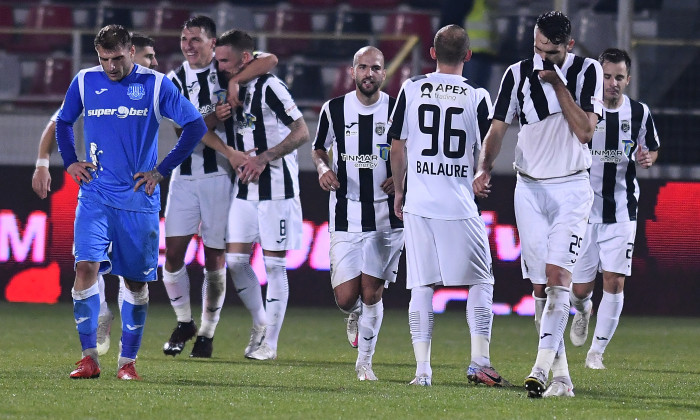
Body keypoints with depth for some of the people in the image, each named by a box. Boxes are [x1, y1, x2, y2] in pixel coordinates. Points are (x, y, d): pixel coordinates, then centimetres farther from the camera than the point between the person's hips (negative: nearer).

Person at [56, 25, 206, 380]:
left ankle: (127, 361, 14)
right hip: (95, 195, 1)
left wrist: (162, 171, -2)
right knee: (86, 267, -16)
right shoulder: (84, 82, 4)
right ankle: (89, 357, -10)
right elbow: (63, 122, 22)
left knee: (136, 280, 3)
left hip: (139, 199, -1)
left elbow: (195, 126, 0)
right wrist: (70, 162, 7)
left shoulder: (155, 84, -3)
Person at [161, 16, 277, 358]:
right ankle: (183, 322, 17)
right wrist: (229, 152, -20)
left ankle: (207, 332, 12)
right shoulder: (176, 80, 6)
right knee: (173, 253, -3)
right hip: (185, 176, 2)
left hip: (220, 176, -2)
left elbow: (270, 60, -15)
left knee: (215, 259, 0)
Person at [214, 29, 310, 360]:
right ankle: (259, 323, 21)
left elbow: (302, 133, -15)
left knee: (274, 265, -2)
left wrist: (264, 158, -20)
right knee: (235, 260, 1)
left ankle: (270, 343, 3)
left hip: (276, 187, -7)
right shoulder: (234, 90, 12)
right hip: (245, 187, 7)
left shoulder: (269, 87, -13)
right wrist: (219, 117, 1)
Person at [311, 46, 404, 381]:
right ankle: (354, 315, 33)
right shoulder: (334, 109, 2)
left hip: (386, 217, -1)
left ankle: (364, 360, 14)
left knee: (372, 293, -2)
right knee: (346, 297, -4)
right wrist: (323, 168, -5)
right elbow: (318, 148, 17)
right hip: (345, 217, 1)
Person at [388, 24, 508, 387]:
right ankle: (479, 363, 1)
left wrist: (399, 191, 19)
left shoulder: (412, 89, 2)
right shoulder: (477, 96, -3)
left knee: (422, 286, 5)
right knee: (481, 282, 10)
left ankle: (422, 368, 1)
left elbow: (397, 147, 6)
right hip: (459, 204, -2)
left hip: (418, 203, 2)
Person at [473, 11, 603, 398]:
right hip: (530, 188, 2)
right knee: (540, 286, -1)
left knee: (557, 276, -18)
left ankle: (541, 369, -26)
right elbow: (497, 129, 3)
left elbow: (584, 131, -12)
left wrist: (557, 83, -15)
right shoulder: (518, 74, 0)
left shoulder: (587, 72, -3)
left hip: (571, 188, -2)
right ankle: (561, 377, 5)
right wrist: (484, 168, -14)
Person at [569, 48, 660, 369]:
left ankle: (597, 351, 3)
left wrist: (648, 158, -6)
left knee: (614, 280, -9)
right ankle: (583, 310, 42)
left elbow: (652, 148, 17)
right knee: (580, 287, 3)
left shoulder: (639, 113, 2)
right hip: (584, 207, -1)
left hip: (621, 212, 1)